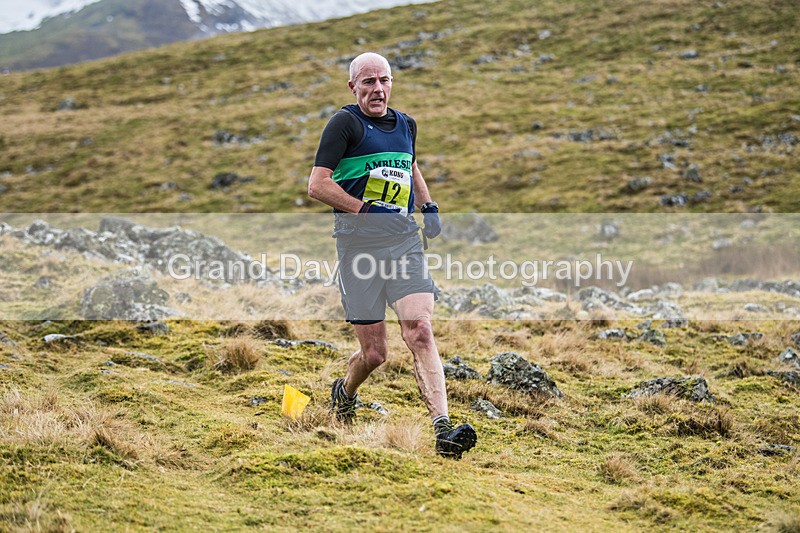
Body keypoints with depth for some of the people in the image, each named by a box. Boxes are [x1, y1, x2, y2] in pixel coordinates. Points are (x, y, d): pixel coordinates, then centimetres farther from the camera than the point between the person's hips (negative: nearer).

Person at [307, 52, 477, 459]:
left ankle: (443, 430, -20)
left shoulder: (406, 125, 17)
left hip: (405, 241, 4)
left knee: (420, 332, -14)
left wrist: (428, 206, 21)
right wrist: (367, 210, -14)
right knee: (374, 353, 0)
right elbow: (318, 185, -10)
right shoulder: (345, 123, -3)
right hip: (359, 243, -4)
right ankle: (344, 392, 34)